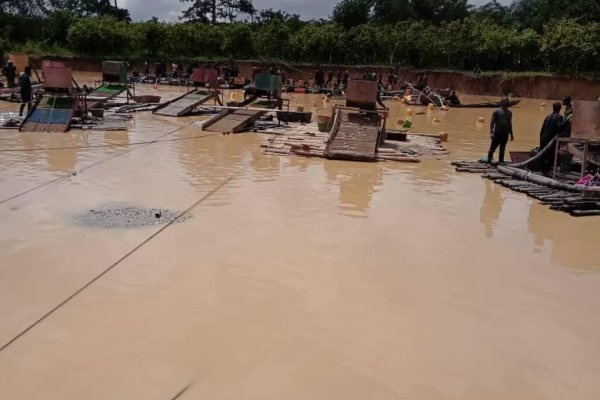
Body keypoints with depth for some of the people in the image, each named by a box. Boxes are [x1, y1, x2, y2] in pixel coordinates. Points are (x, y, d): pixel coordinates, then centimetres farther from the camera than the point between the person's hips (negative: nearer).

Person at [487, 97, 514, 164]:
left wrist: (511, 134, 19)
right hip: (497, 133, -5)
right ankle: (489, 161, 1)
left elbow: (510, 124, 22)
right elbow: (492, 122, -7)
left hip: (505, 134, 5)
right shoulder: (497, 112, -1)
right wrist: (491, 132, -18)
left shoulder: (509, 113, 15)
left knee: (502, 149, 8)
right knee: (492, 148, -4)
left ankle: (501, 161, 13)